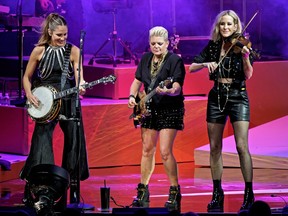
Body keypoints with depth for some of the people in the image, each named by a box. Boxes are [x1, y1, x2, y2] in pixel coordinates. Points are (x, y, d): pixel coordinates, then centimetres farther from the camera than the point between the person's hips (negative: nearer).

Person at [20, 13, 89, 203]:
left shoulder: (73, 51, -2)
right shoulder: (39, 51, -2)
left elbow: (79, 76, -11)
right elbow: (27, 77, 8)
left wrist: (81, 86, -34)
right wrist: (29, 95, -8)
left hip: (68, 102, 1)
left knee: (74, 142, 3)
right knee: (41, 143, -7)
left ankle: (72, 183, 19)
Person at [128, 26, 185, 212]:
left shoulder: (175, 60, -12)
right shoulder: (145, 59, 7)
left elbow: (177, 88, -22)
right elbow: (137, 81, 16)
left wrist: (168, 91, -43)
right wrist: (132, 96, -2)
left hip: (170, 111, -6)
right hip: (149, 109, 6)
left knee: (165, 151, -14)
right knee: (147, 150, 10)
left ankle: (175, 193, -6)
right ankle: (143, 191, 19)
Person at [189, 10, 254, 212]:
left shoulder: (241, 45, -3)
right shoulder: (213, 46, 7)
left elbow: (248, 75, -14)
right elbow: (192, 67, 4)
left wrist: (245, 56, -31)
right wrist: (205, 63, -16)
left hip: (237, 97, -4)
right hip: (216, 97, 4)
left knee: (242, 146, -13)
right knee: (215, 148, 5)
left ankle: (249, 193, -8)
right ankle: (217, 193, 14)